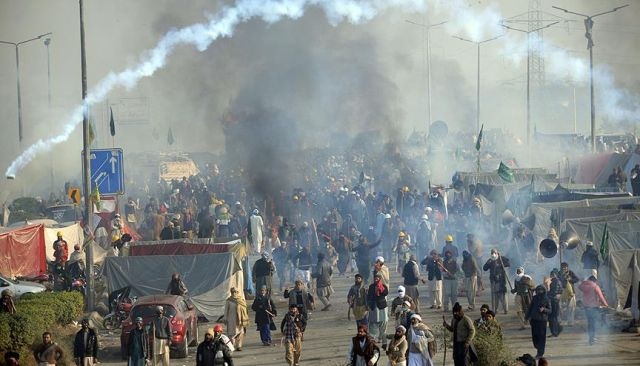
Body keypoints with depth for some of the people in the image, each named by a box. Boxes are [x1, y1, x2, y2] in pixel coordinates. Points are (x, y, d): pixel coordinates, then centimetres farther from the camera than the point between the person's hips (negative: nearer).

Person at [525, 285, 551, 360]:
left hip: (542, 320, -3)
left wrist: (544, 309, -18)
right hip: (534, 320, 3)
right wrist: (527, 317, 13)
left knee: (541, 336, -3)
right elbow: (530, 308, 15)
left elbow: (550, 310, 1)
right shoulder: (534, 298, 7)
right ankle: (538, 348, 23)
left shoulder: (546, 300, -1)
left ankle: (540, 353, 1)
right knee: (534, 336, 3)